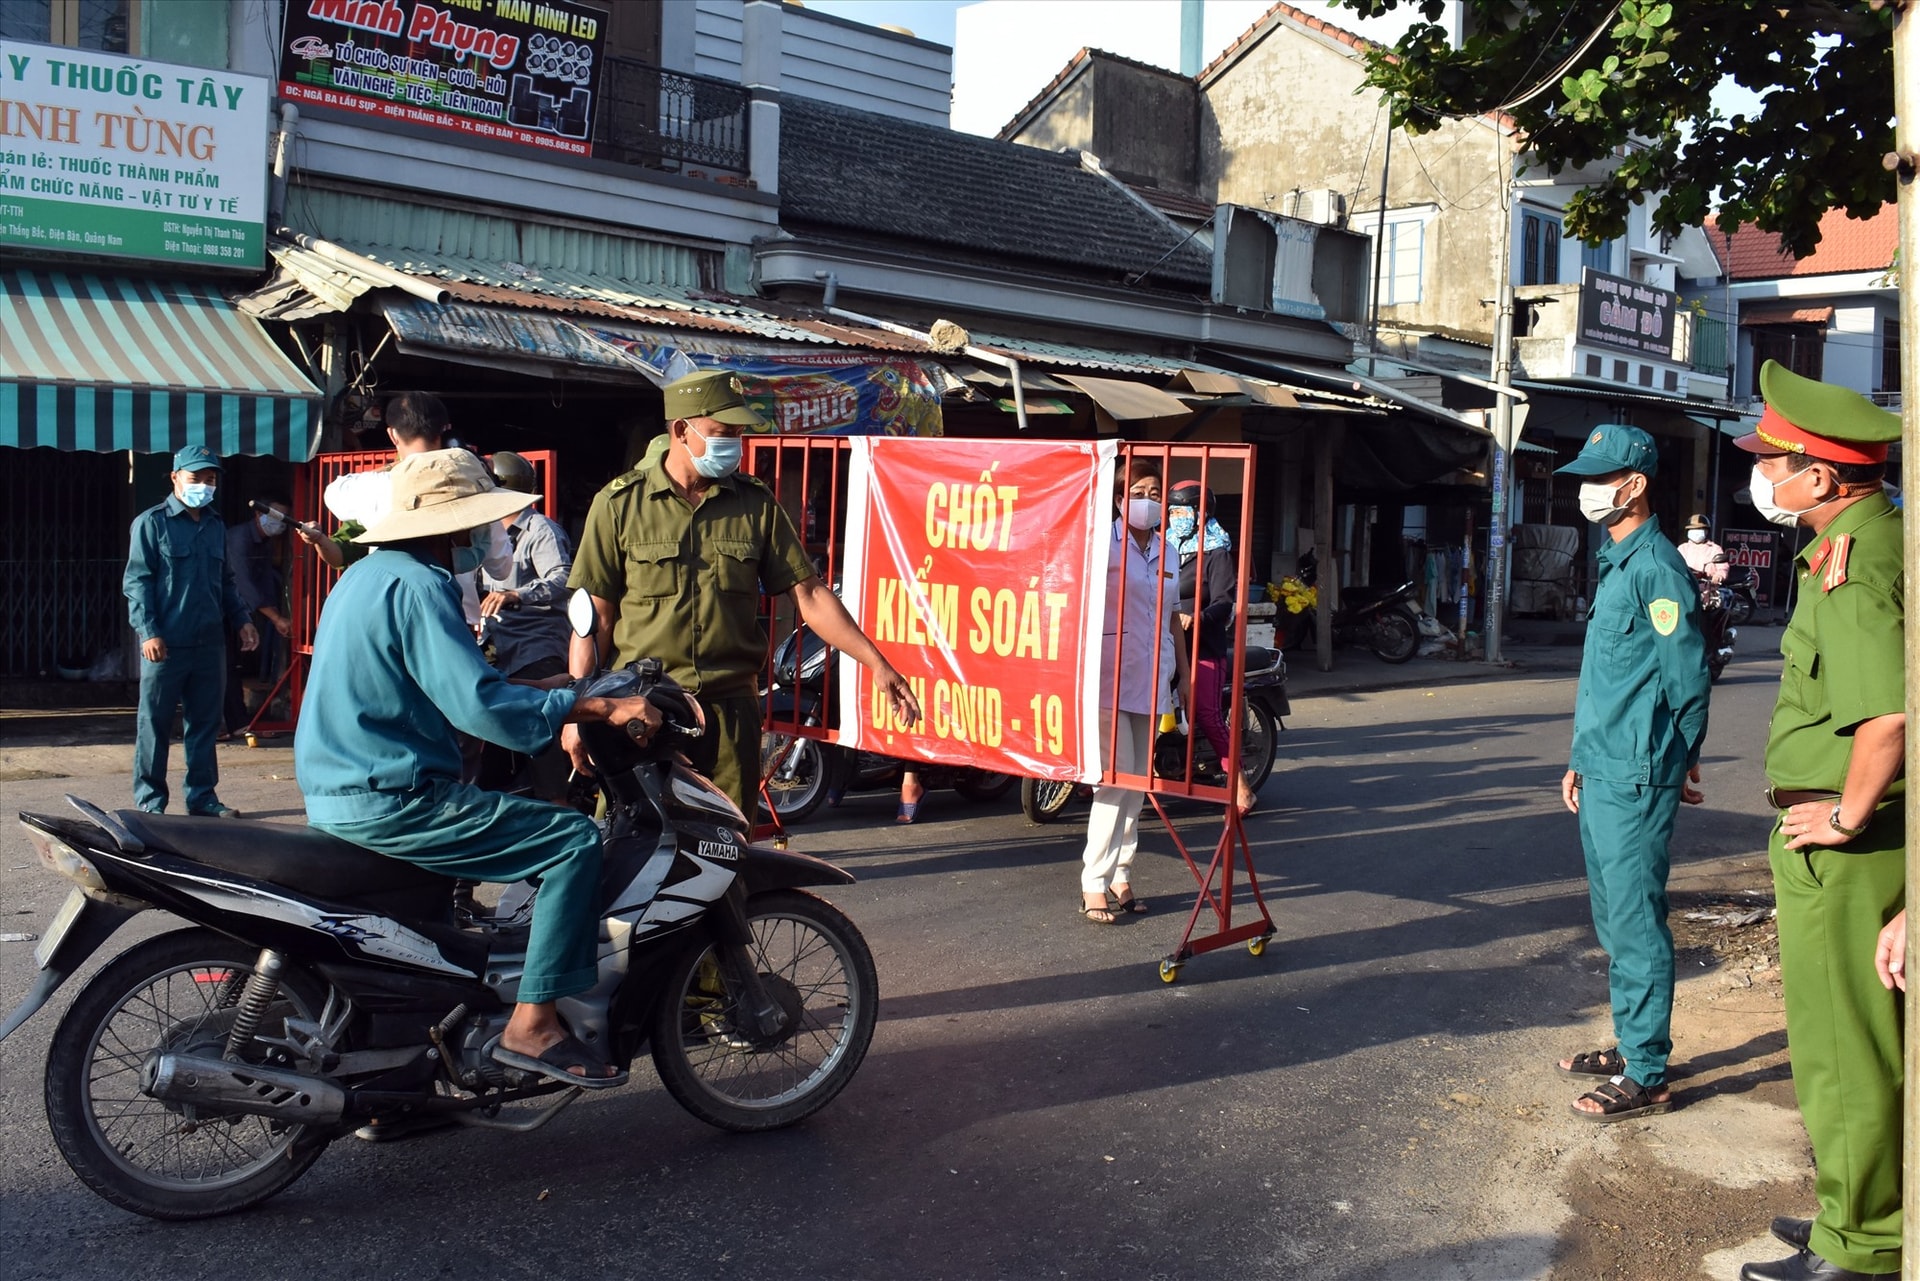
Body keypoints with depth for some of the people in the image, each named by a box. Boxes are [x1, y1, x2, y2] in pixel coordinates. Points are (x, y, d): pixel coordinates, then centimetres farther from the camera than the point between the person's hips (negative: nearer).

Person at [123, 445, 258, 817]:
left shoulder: (216, 527, 15)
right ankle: (150, 801, 9)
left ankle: (202, 796, 17)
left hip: (210, 644, 6)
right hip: (166, 644, -5)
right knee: (155, 724, 2)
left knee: (205, 724, 9)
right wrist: (148, 631, -15)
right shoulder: (152, 522, -3)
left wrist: (241, 621, 11)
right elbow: (137, 581, -7)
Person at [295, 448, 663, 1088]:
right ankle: (533, 1023, -13)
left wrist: (556, 696, 21)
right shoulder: (416, 585, -16)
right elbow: (480, 704, -27)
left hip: (336, 795, 11)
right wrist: (600, 708, -24)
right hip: (390, 800, -11)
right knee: (573, 840, -14)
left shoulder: (367, 574, 17)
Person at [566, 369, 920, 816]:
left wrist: (877, 664, 0)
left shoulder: (755, 503, 8)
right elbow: (595, 617, 2)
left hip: (730, 707, 2)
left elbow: (808, 594, 7)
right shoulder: (620, 503, 1)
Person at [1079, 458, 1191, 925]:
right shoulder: (1107, 542, -6)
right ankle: (1094, 886, -1)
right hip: (1112, 677, -7)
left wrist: (1184, 673, 19)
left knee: (1136, 783, 10)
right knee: (1116, 779, -9)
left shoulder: (1165, 550, 14)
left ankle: (1120, 878, 19)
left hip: (1152, 680, 7)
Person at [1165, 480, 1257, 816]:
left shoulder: (1216, 553, -1)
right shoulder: (1167, 548, 19)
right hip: (1169, 643, 6)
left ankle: (1240, 787, -8)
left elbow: (1225, 602, -11)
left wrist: (1196, 618, -28)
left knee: (1206, 714, -14)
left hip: (1204, 646, -6)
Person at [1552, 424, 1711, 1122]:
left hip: (1635, 782, -10)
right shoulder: (1615, 561, 16)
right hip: (1603, 775, 10)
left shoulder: (1656, 566, -15)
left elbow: (1689, 676, -15)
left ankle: (1646, 1076, 6)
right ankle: (1630, 1044, 30)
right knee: (1614, 921, 17)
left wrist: (1680, 761, -3)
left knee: (1636, 926, -3)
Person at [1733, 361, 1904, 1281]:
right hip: (1875, 836, 10)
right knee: (1865, 1041, 20)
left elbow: (1890, 712, -35)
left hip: (1840, 850, -10)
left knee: (1841, 1050, 3)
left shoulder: (1850, 566, -22)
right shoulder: (1884, 537, 10)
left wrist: (1848, 816, -21)